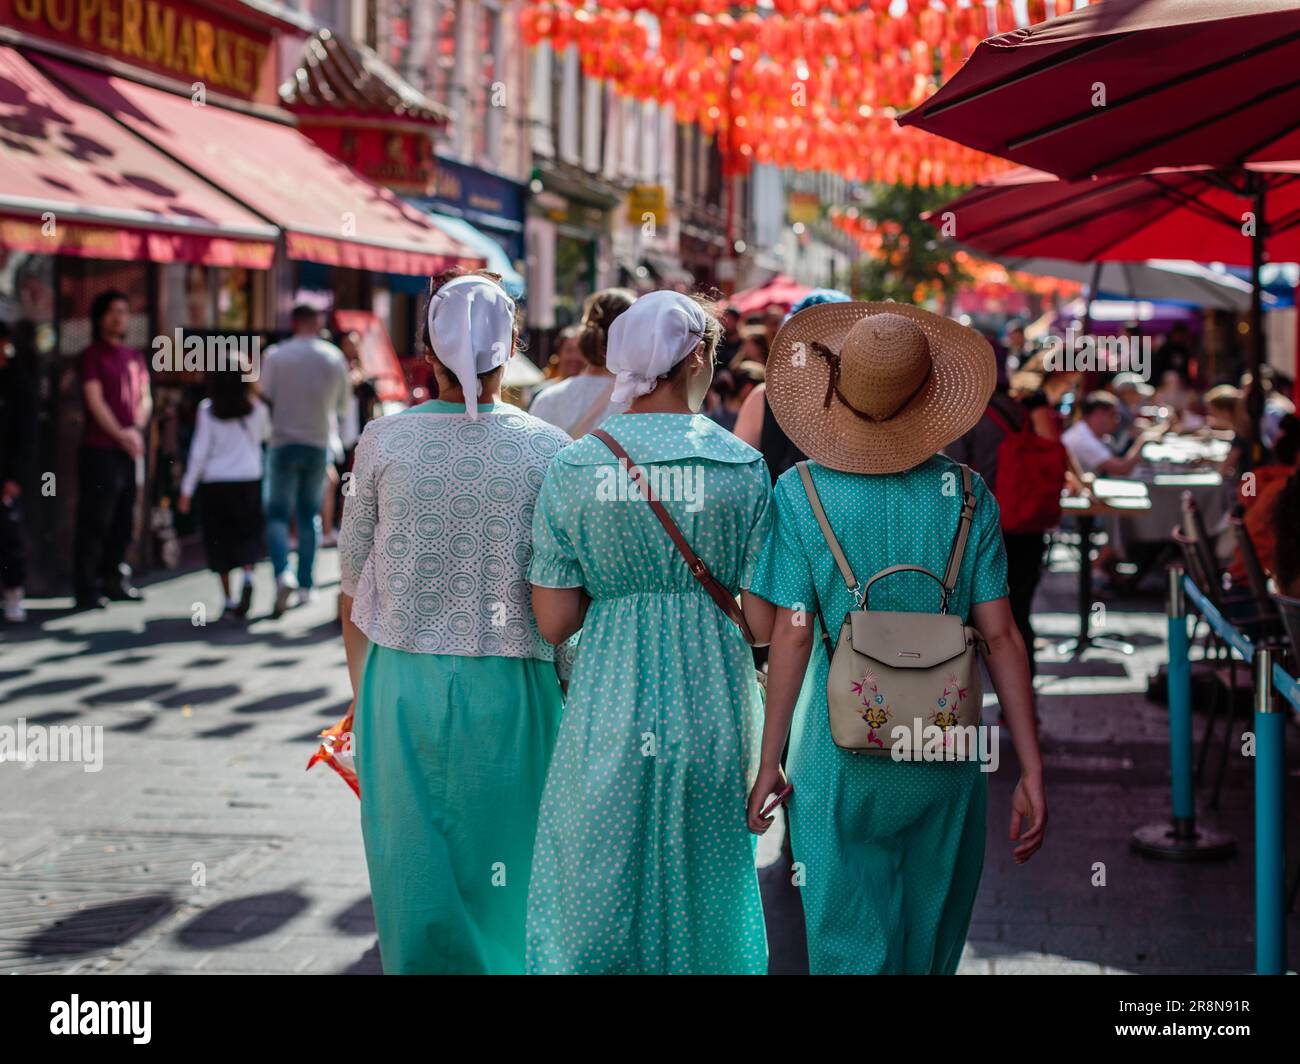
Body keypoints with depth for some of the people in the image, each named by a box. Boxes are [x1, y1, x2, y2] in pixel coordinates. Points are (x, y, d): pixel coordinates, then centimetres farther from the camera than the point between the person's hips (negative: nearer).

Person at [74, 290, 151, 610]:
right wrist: (120, 434, -13)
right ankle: (87, 589, -2)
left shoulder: (135, 357, 17)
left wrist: (136, 430, -4)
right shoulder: (93, 355, -2)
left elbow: (145, 399, 13)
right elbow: (95, 401, -9)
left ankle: (113, 581, 19)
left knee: (124, 522, 10)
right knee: (95, 522, -5)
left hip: (131, 449, 6)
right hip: (100, 449, -6)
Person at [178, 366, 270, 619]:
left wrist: (187, 489, -1)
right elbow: (267, 434, 21)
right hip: (249, 481, 1)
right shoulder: (256, 409, -1)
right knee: (249, 534, 14)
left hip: (214, 485, -1)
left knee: (220, 541, 8)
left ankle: (229, 600, 5)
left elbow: (199, 452, -7)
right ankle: (247, 576, -14)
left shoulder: (207, 411, -6)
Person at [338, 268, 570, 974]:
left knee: (415, 870, 13)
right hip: (511, 688, -1)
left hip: (403, 682, 1)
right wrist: (566, 691, 9)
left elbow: (352, 586, 4)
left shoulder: (383, 441, -4)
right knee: (505, 872, 11)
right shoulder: (549, 451, -7)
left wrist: (362, 690, 16)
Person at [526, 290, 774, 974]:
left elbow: (554, 623, -4)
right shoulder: (742, 466, -6)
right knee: (702, 889, 17)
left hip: (609, 708, 0)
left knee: (595, 891, 13)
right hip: (711, 707, 0)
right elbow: (763, 622, -5)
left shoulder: (574, 467, -5)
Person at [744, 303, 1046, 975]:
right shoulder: (965, 493, -4)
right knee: (930, 944, 19)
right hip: (946, 760, 2)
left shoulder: (798, 493, -9)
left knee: (850, 948, 7)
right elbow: (1000, 637, -5)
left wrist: (770, 761, -1)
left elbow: (791, 635, -10)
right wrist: (1031, 772, -1)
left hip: (840, 756, -2)